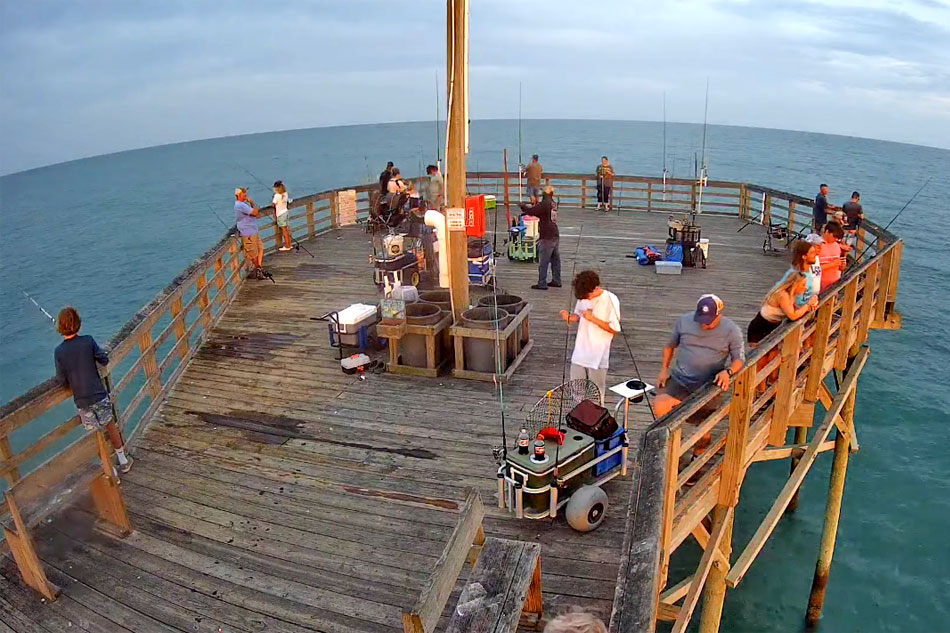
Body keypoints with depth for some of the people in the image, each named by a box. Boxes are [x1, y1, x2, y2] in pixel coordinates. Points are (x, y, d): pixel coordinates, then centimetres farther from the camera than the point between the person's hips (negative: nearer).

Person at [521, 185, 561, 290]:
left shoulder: (545, 203, -15)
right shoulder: (552, 203, 13)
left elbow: (532, 211, -18)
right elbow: (537, 211, 18)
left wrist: (522, 206, -2)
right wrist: (526, 208, 11)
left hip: (547, 238, -9)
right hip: (555, 236, 9)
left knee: (543, 261, -3)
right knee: (555, 259, 14)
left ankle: (542, 284, 2)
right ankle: (556, 281, 22)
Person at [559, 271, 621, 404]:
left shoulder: (610, 300, -16)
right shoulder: (583, 297, 0)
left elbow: (614, 329, -14)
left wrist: (593, 318, -23)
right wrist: (569, 318, -9)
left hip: (598, 355, -5)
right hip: (580, 352, 5)